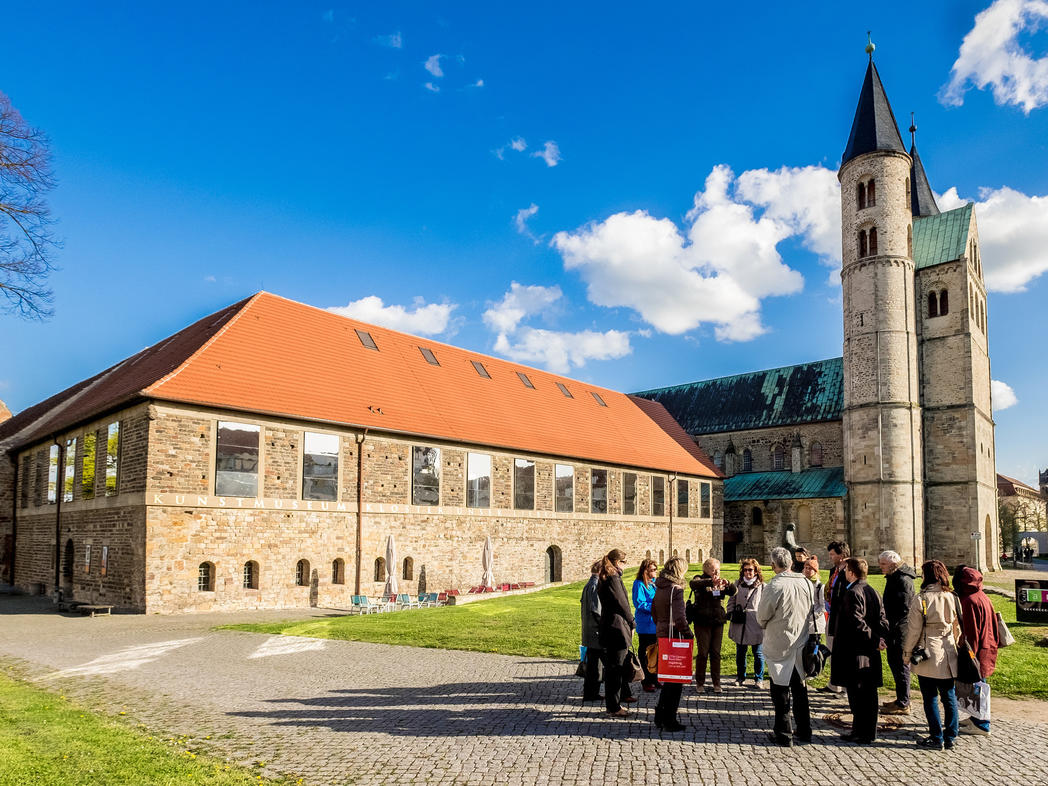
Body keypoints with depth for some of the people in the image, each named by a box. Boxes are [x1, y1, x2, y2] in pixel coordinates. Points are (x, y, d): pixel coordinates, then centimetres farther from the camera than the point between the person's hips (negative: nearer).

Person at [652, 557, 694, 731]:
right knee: (676, 679, 1)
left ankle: (660, 716, 24)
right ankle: (669, 720, 7)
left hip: (662, 634, 8)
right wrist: (688, 633, -10)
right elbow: (679, 617, -22)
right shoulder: (675, 589, -17)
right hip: (674, 637, -8)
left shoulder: (659, 588, 10)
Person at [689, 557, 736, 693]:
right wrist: (711, 581, -41)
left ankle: (716, 684, 13)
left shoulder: (721, 583, 12)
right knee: (703, 652, -1)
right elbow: (693, 584, -27)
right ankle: (699, 683, 10)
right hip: (702, 622, -4)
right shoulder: (701, 580, -3)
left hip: (718, 621, 4)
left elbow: (733, 592, -3)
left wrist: (727, 584, -25)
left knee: (716, 653, 7)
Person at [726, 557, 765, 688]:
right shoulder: (738, 584, 8)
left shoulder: (762, 586, -2)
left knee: (758, 653, 6)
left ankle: (759, 679, 21)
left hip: (756, 626, -3)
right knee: (740, 653, 13)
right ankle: (740, 677, 27)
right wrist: (730, 614, 4)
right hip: (739, 625, 3)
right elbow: (731, 601, 15)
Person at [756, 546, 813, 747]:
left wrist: (766, 626, 10)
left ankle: (783, 734, 11)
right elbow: (811, 612, 9)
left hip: (780, 644, -6)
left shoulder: (774, 586, -20)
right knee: (800, 686, 18)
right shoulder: (806, 583, -3)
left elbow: (762, 617, -11)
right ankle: (804, 730, 28)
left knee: (780, 688, 5)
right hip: (801, 642, 6)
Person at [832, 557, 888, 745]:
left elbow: (857, 622, -23)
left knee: (857, 695, -1)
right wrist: (878, 639, -1)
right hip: (871, 654, 9)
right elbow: (882, 620, 8)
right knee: (869, 694, 13)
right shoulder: (873, 592, 10)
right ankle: (869, 732, 22)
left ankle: (861, 734, 5)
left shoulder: (852, 593, -16)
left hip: (855, 654, -8)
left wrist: (874, 640, -15)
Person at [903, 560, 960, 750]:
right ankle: (950, 737, 22)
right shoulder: (953, 598, -1)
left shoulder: (921, 599, -13)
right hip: (948, 655, 5)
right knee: (949, 697, 14)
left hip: (927, 655, -5)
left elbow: (914, 630, -10)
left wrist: (907, 652, 2)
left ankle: (937, 738, 11)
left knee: (930, 698, 5)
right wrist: (956, 648, 19)